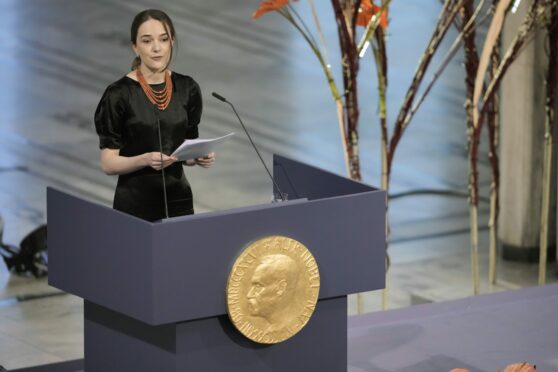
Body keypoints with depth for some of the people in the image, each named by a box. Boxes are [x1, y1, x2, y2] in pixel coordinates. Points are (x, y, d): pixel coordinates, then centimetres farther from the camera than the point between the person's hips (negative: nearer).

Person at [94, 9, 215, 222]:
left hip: (178, 198, 4)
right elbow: (109, 163, -10)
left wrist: (199, 157, -9)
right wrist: (145, 159, -27)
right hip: (134, 202, -4)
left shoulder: (187, 89, 3)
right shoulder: (119, 94, -11)